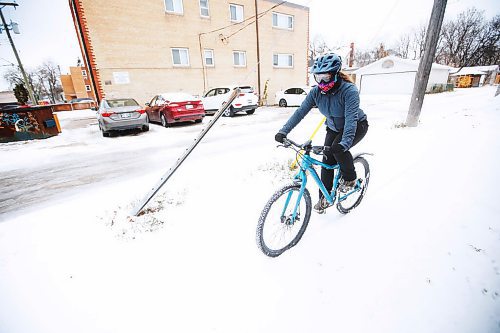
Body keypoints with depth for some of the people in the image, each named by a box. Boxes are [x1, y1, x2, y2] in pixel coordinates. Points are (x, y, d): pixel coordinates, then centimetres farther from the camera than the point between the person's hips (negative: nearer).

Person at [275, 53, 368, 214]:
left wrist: (345, 142, -57)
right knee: (327, 159, -5)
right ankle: (325, 197, 10)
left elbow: (351, 119, -42)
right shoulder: (316, 91, -17)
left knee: (338, 149, -31)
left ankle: (350, 178, -1)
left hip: (357, 126, -4)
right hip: (334, 128, 5)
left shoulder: (349, 90, -31)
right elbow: (300, 111, -22)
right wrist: (283, 131, -33)